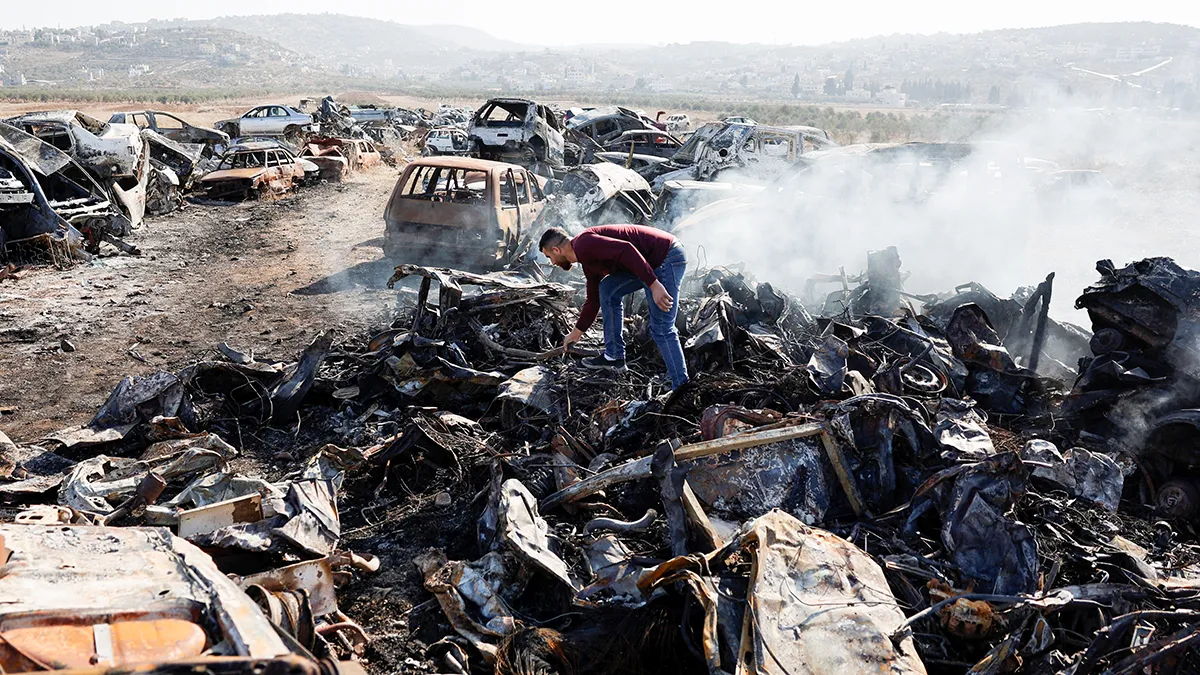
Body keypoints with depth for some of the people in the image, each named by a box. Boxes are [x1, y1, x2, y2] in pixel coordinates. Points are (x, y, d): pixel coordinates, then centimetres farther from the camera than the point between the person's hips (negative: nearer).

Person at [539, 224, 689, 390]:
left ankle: (681, 387, -1)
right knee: (607, 289, 15)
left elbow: (626, 250, -24)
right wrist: (576, 333, 40)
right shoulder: (589, 263, 20)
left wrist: (654, 285, -28)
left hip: (667, 258, -10)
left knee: (662, 329, -8)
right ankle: (614, 356, 19)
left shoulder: (584, 244, -11)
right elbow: (593, 300, 31)